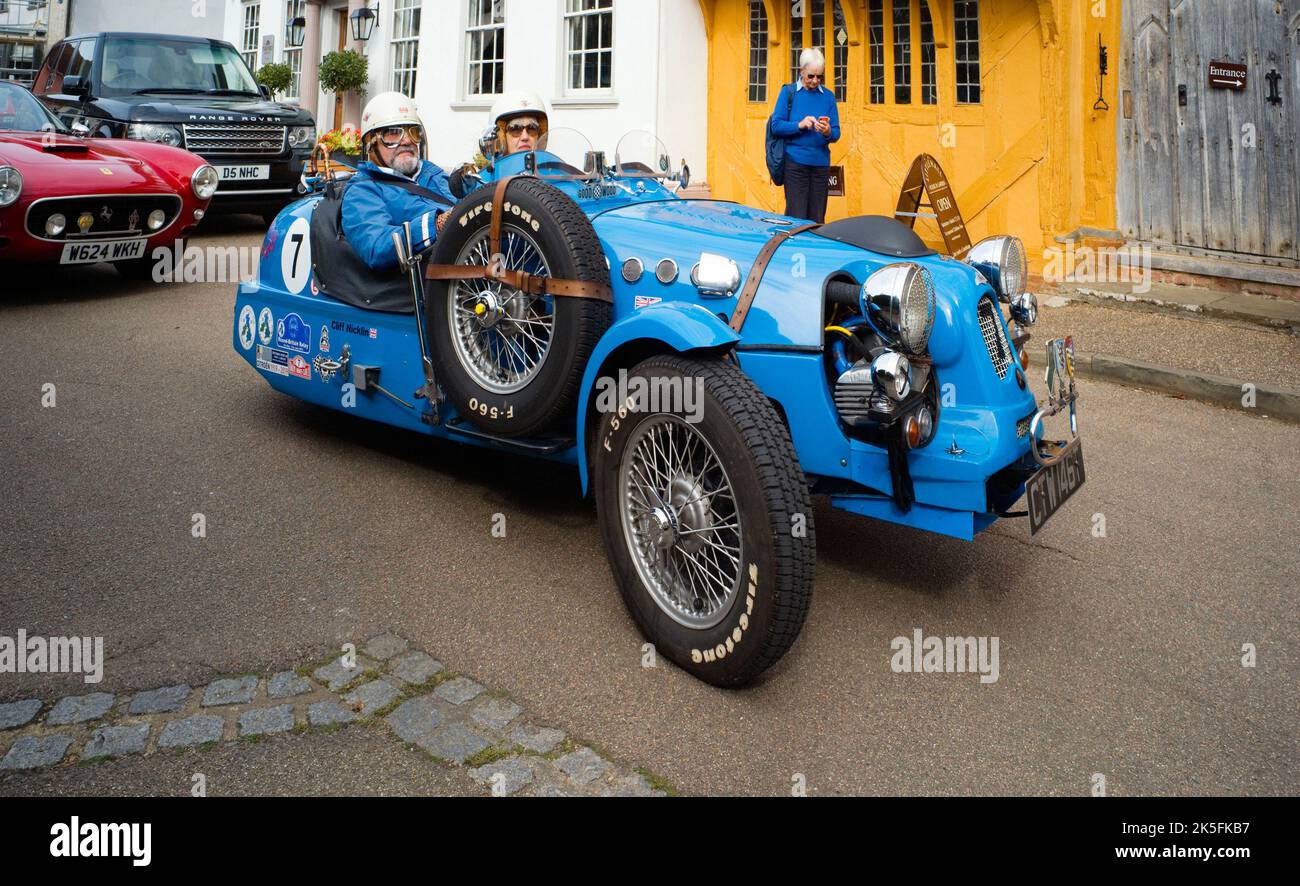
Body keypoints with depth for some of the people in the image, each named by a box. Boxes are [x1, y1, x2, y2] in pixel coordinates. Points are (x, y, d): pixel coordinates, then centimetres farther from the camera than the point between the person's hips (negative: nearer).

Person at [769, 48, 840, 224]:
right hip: (795, 163, -3)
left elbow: (836, 134, 7)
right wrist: (800, 125, -17)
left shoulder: (828, 96, 10)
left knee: (817, 219, 5)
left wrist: (828, 132, -16)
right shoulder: (789, 92, 3)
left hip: (821, 163, 3)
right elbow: (776, 126, -2)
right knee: (796, 218, -6)